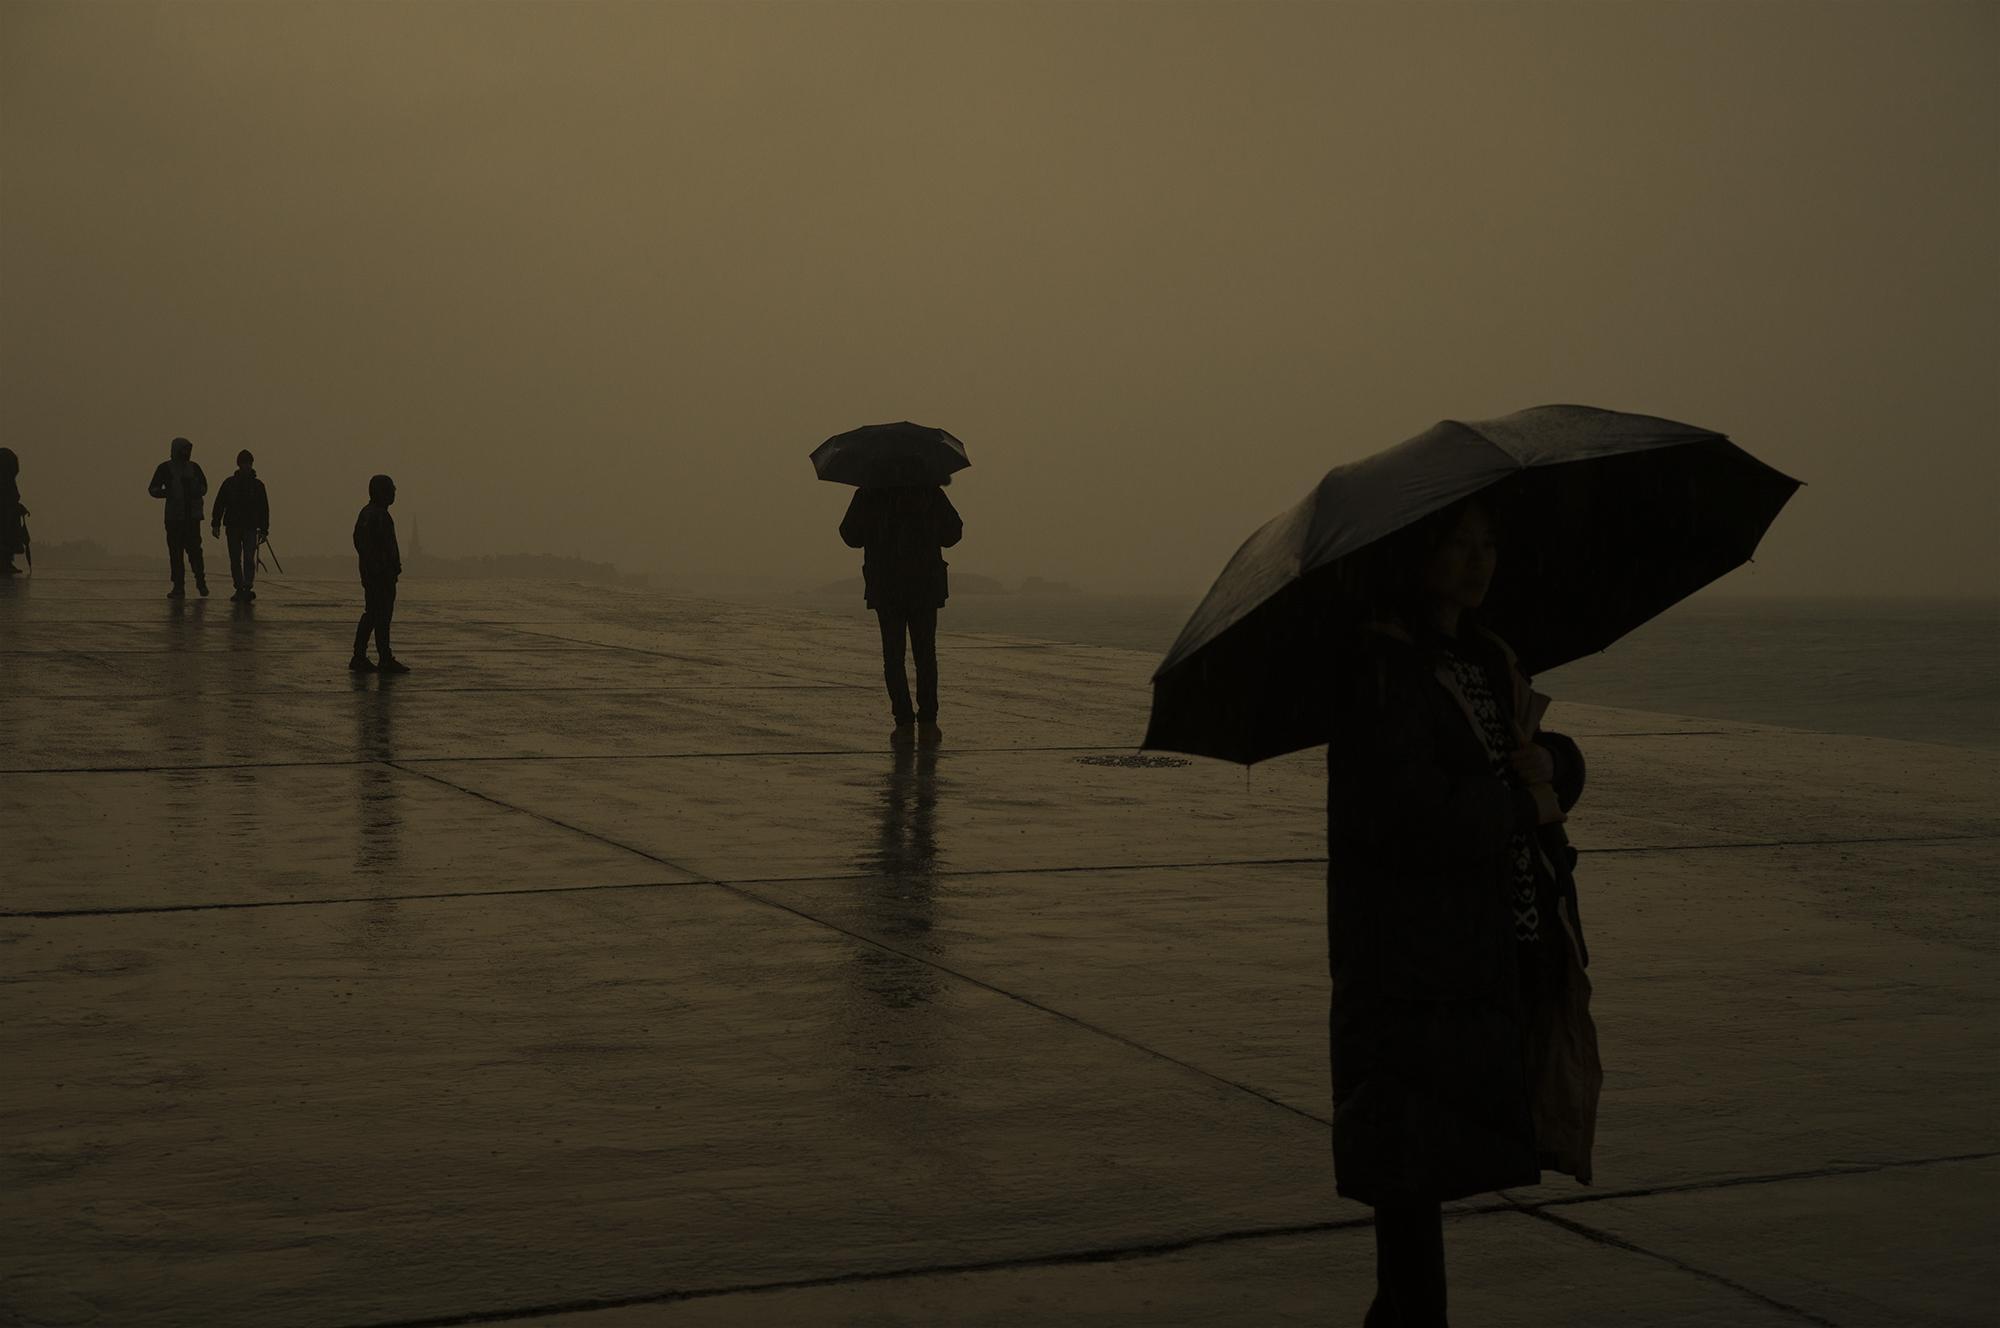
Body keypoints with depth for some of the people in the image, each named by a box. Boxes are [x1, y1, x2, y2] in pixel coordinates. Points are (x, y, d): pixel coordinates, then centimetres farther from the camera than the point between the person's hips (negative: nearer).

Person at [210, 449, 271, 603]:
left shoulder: (257, 485, 6)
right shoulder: (229, 483, 5)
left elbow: (264, 509, 9)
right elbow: (219, 504, 6)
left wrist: (263, 530, 5)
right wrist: (215, 524, -2)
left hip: (251, 528, -1)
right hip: (233, 527, 1)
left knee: (249, 559, -13)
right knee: (235, 560, 5)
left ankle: (248, 589, -19)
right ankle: (239, 589, 13)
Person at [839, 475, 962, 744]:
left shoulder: (869, 495, -4)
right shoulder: (931, 492, -1)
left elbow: (851, 536, 3)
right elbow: (952, 534, 7)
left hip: (886, 590, -1)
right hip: (926, 588, 1)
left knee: (893, 656, 4)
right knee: (925, 654, 11)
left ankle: (905, 722, -6)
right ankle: (927, 721, 6)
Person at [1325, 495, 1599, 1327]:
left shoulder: (1486, 660, 16)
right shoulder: (1380, 667, -12)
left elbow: (1564, 765, 14)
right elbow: (1414, 813, -21)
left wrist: (1545, 764, -9)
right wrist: (1520, 801, -8)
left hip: (1497, 954, 8)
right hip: (1413, 966, -8)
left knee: (1435, 1159, 13)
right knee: (1415, 1163, -4)